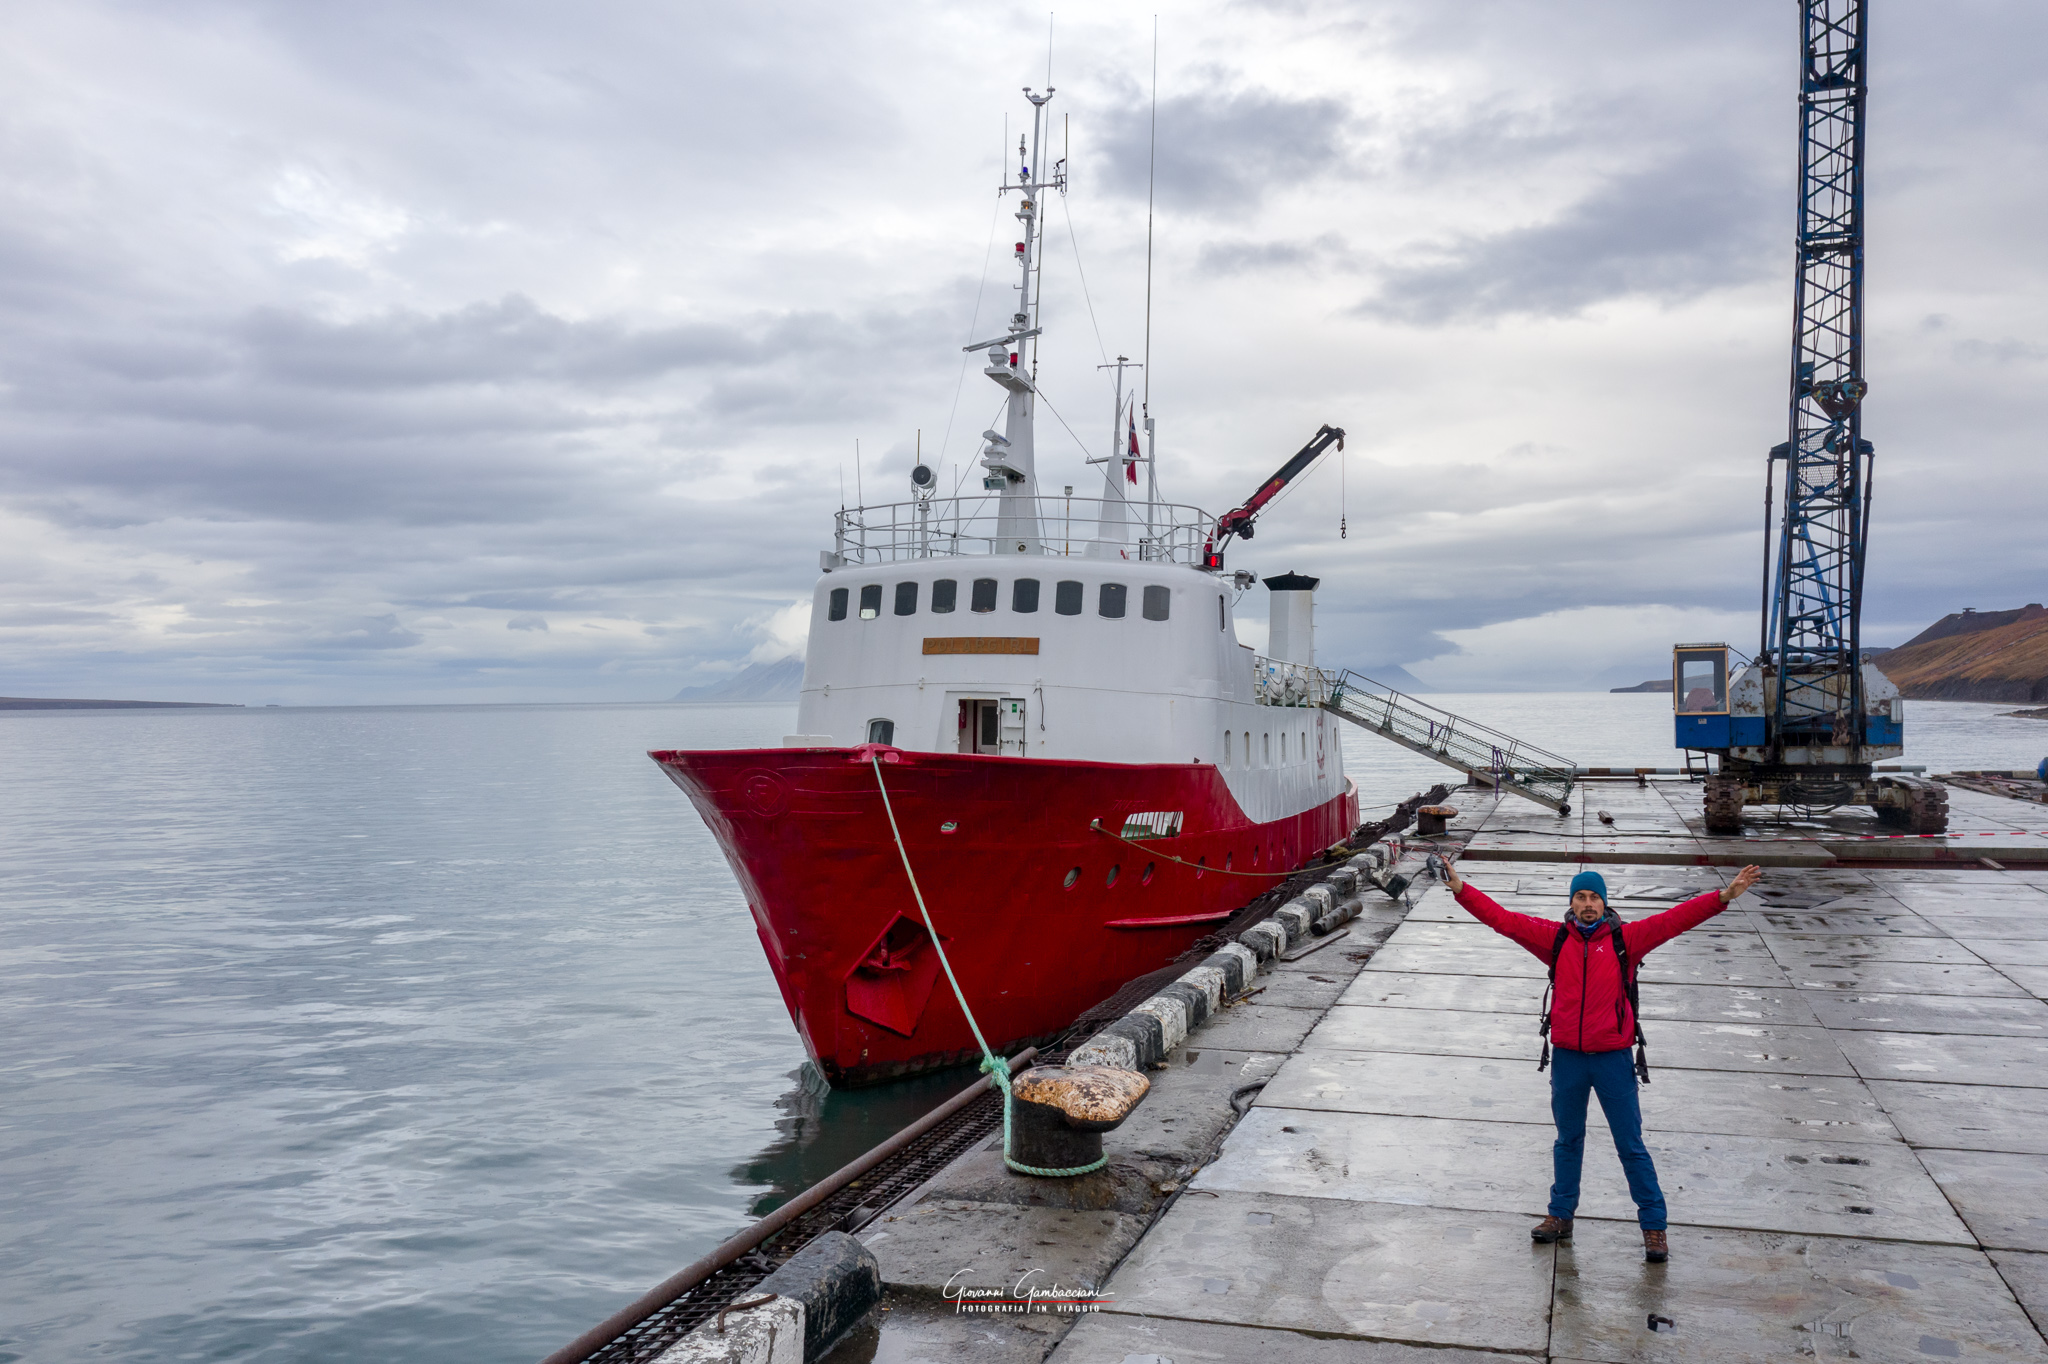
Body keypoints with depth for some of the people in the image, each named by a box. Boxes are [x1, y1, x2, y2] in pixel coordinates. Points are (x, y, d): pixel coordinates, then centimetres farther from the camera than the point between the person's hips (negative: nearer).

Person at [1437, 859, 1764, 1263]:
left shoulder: (1625, 938, -4)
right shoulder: (1555, 938, 0)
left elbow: (1675, 919, -12)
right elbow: (1503, 919, -3)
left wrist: (1725, 896, -21)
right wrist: (1461, 890, -10)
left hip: (1612, 1058, -2)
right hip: (1567, 1057, 2)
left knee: (1631, 1146, 5)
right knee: (1568, 1140, 18)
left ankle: (1653, 1225, 16)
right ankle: (1561, 1215, 31)